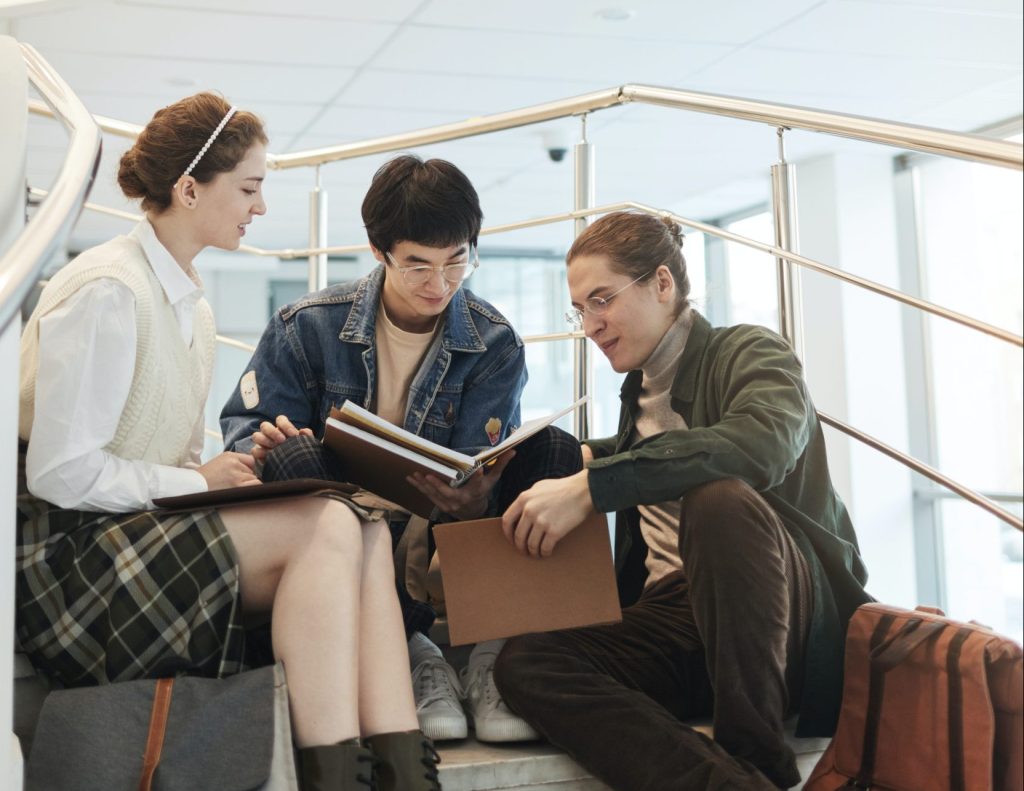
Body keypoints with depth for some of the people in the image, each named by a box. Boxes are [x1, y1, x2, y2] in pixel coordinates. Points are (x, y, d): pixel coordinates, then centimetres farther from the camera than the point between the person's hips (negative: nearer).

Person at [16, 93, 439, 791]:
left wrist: (239, 466, -2)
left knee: (364, 531, -14)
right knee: (327, 526, -25)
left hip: (149, 531, 8)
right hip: (66, 561, -8)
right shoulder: (106, 293, -13)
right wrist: (200, 481, -12)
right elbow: (60, 473, -18)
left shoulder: (193, 306, 16)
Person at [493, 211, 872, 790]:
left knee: (718, 496, -36)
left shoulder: (751, 352, -1)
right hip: (672, 618, 6)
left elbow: (761, 443, -25)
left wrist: (592, 486, -29)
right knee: (522, 664, -22)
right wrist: (586, 457, 20)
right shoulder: (640, 389, 19)